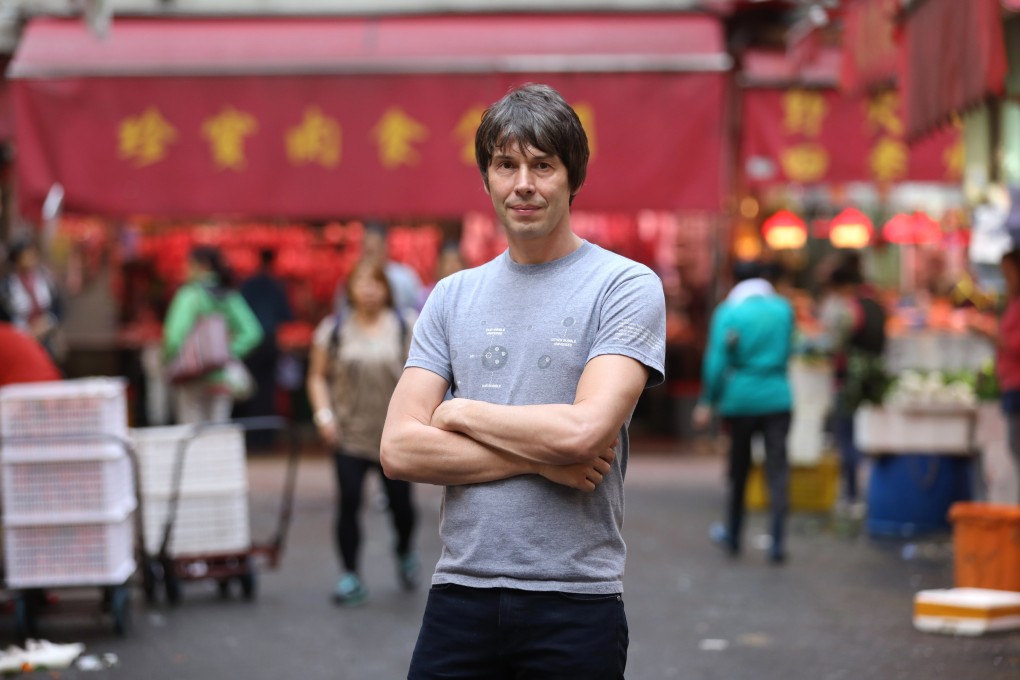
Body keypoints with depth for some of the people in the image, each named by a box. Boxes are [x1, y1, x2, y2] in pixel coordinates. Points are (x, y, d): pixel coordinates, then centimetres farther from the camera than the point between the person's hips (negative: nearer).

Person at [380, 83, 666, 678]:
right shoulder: (453, 297, 11)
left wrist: (460, 412, -3)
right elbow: (400, 450, 1)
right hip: (460, 592, 3)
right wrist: (540, 459, -10)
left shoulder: (626, 287, -2)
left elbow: (584, 429, -17)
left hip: (576, 604, -3)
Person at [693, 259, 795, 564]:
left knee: (739, 469, 13)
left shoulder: (728, 312, -6)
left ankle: (733, 536, 27)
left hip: (740, 399, -1)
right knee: (777, 470, -2)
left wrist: (707, 402, -3)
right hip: (777, 398, 1)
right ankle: (777, 543, -10)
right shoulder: (783, 309, 3)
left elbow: (716, 360, -9)